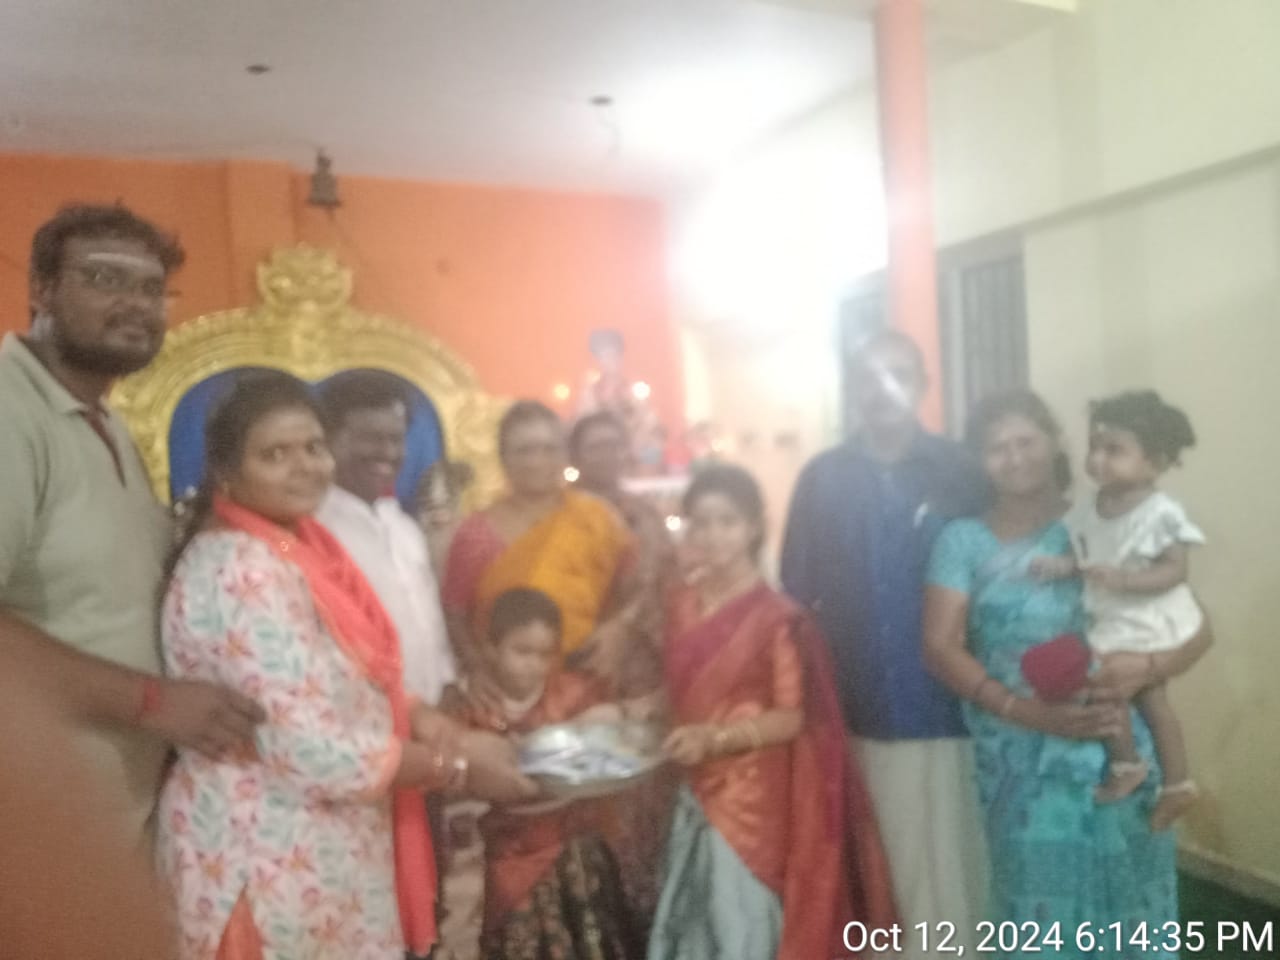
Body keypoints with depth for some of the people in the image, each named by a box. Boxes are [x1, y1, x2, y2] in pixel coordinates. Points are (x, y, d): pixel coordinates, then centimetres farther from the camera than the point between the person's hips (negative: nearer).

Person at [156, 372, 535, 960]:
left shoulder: (295, 543, 5)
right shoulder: (243, 571, -24)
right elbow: (313, 750, -28)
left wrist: (419, 718, -2)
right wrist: (461, 768, -18)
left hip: (317, 840, 9)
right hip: (273, 857, -9)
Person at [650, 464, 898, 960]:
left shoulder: (777, 616, -12)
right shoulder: (683, 608, 6)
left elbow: (793, 717, -12)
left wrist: (716, 738, -23)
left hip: (754, 800, -5)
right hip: (697, 796, 6)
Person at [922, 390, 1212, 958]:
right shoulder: (963, 540, 1)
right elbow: (940, 646, -7)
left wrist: (1144, 670, -18)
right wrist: (1027, 711, -18)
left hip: (1117, 756, 1)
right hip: (1020, 764, 0)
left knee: (1125, 895, 8)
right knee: (1040, 905, 8)